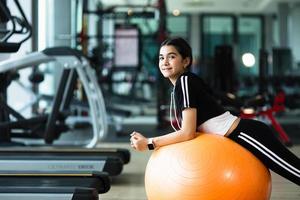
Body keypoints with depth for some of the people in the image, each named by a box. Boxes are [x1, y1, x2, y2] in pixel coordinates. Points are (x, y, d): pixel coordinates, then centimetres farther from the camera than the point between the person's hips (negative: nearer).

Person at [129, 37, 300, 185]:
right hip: (241, 137, 9)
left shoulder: (186, 81, -14)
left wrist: (149, 143, -12)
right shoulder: (177, 87, 13)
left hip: (247, 135, -9)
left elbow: (188, 133, -19)